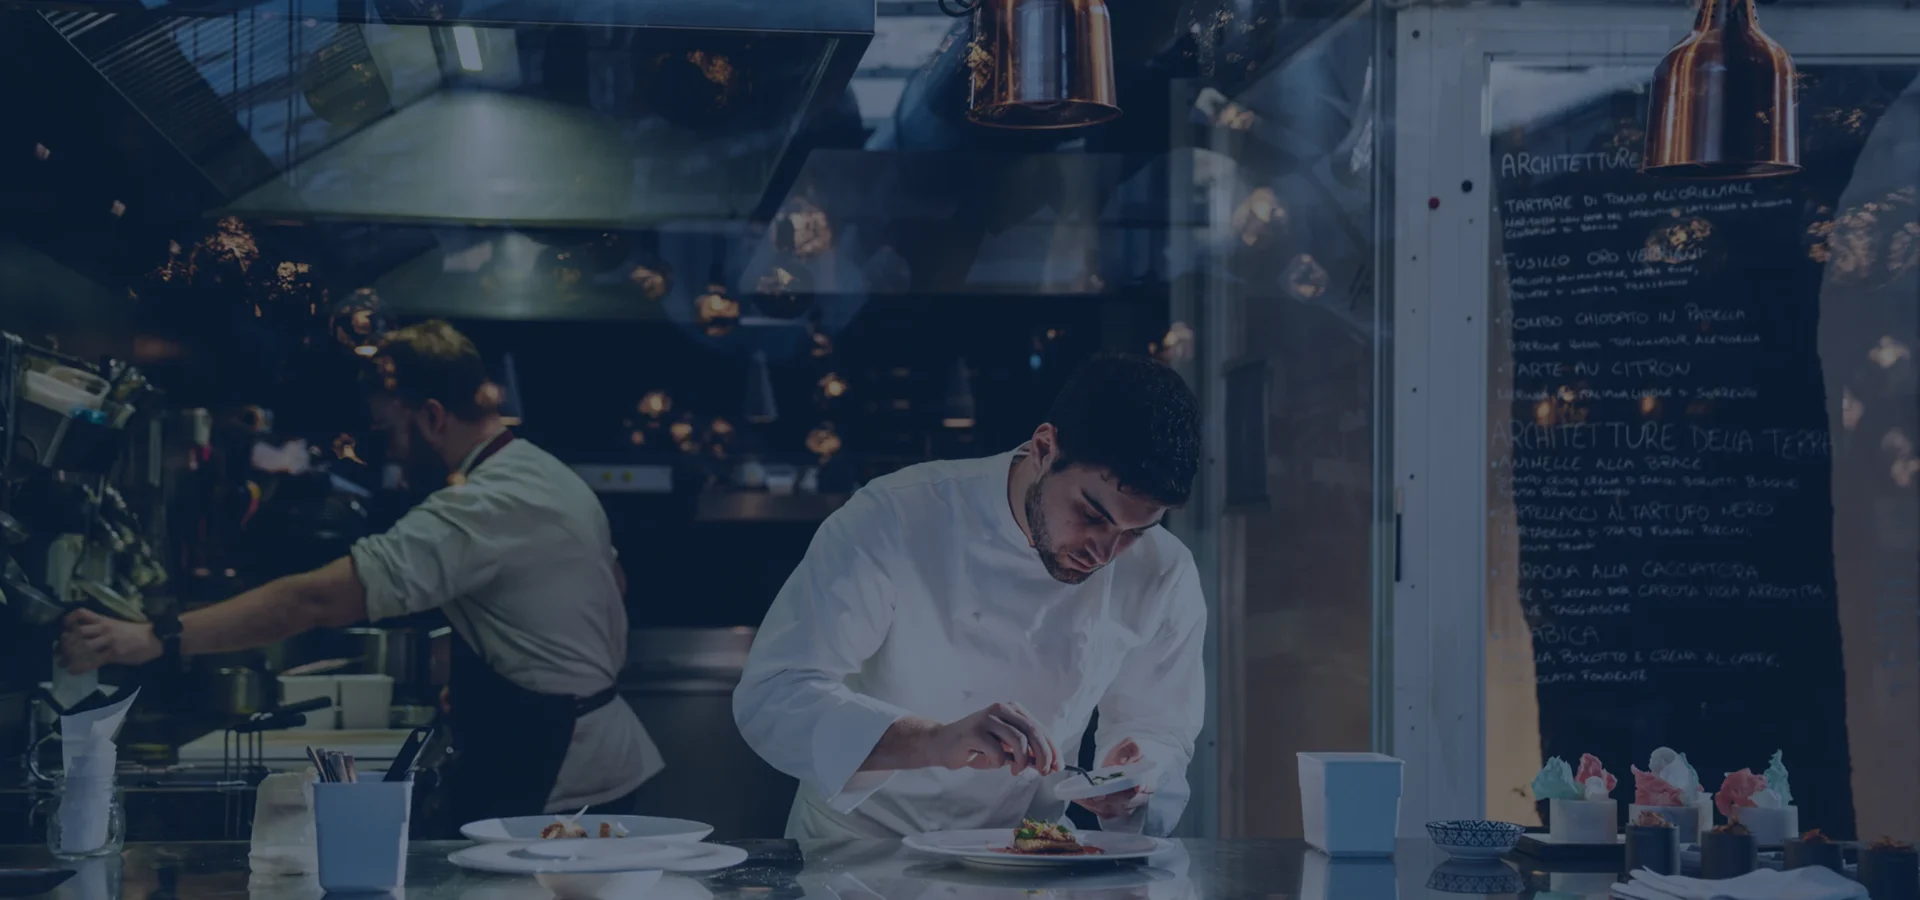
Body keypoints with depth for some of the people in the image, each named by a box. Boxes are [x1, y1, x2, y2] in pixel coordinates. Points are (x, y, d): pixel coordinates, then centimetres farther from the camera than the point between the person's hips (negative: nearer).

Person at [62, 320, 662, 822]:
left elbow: (318, 601, -29)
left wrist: (151, 640, -31)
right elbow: (614, 584, 25)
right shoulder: (554, 477, 9)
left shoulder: (482, 507, -22)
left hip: (554, 789, -10)